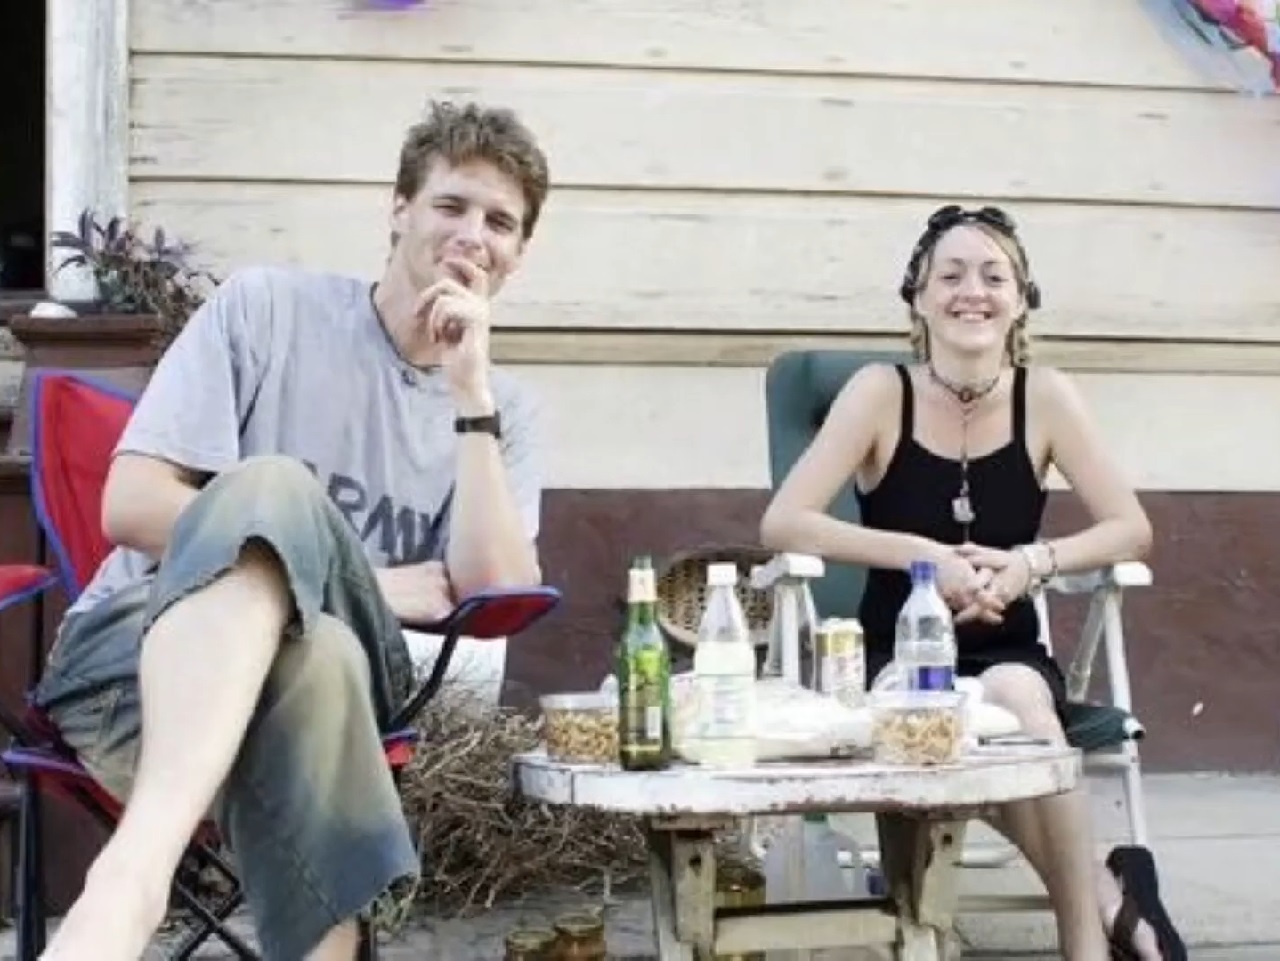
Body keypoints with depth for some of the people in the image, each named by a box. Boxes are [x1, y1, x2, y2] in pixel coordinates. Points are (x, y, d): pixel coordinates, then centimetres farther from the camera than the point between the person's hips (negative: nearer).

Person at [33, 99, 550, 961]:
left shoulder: (507, 410, 12)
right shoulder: (266, 307, 4)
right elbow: (130, 504, -5)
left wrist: (470, 390, -10)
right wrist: (365, 583, -9)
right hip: (136, 653, -1)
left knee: (319, 657, -38)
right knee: (272, 485, -37)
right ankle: (133, 878, -51)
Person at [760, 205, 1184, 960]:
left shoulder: (1045, 396, -3)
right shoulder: (882, 392, -8)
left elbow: (1132, 530, -3)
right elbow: (783, 525, -15)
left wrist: (1031, 562, -21)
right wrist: (923, 555, -24)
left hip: (1010, 658, 1)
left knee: (1012, 700, -34)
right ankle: (1103, 900, -16)